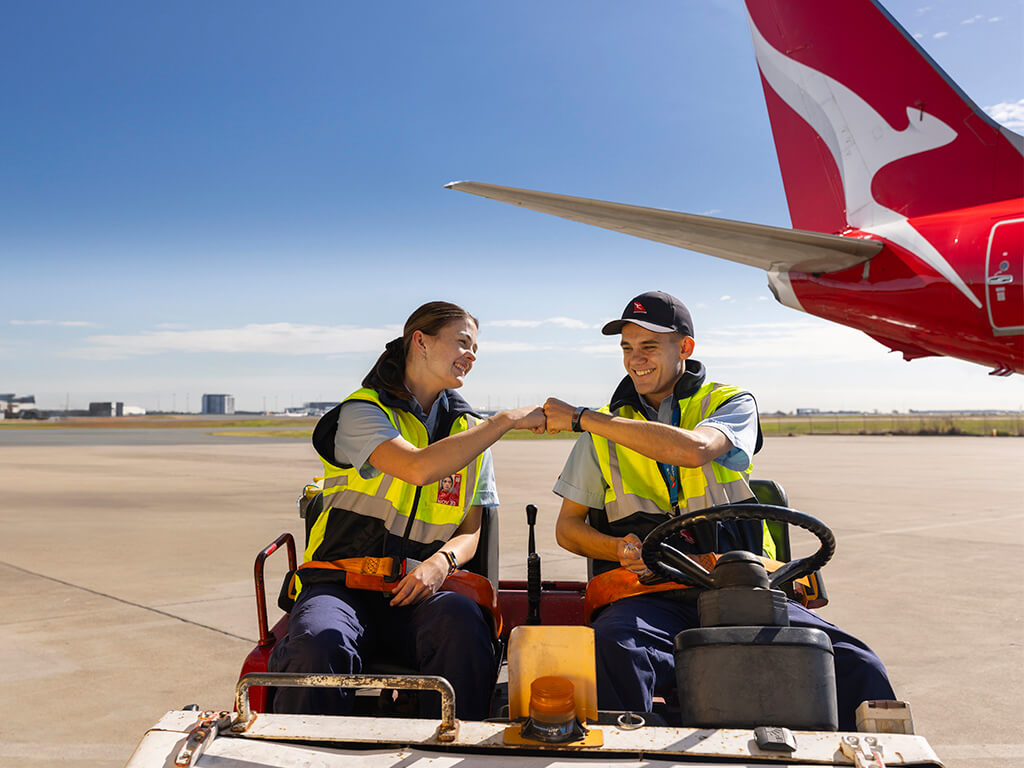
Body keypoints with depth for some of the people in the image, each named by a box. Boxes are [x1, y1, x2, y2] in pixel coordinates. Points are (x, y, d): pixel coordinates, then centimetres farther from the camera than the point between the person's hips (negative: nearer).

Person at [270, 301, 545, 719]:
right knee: (318, 647, -35)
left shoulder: (470, 431, 15)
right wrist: (507, 420, -17)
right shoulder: (363, 411, -3)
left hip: (417, 591, 3)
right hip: (342, 585, -3)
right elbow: (419, 468, -23)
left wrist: (442, 562, -9)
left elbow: (470, 530, 15)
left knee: (463, 623, -31)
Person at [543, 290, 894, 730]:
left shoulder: (732, 404, 8)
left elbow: (691, 450, -16)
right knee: (611, 652, -36)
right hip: (652, 597, 0)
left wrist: (582, 418, -12)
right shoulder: (605, 431, 15)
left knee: (858, 668, -22)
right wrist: (620, 549, -7)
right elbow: (568, 527, 17)